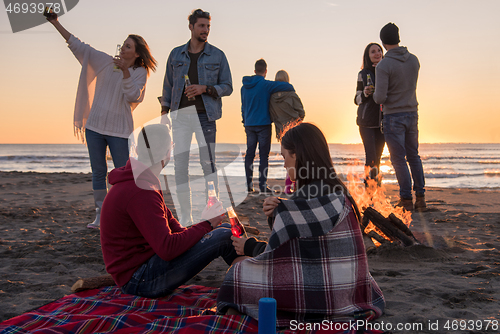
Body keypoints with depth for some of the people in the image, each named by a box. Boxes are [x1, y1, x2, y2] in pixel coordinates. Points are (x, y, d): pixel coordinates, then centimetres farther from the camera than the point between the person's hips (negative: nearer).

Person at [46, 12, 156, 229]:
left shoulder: (140, 72, -1)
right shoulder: (105, 62, 6)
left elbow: (133, 96, -15)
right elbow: (78, 46, 5)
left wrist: (125, 71, -24)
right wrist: (56, 23, 0)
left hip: (119, 129, -3)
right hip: (95, 125, 4)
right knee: (98, 171, 7)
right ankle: (100, 214, 16)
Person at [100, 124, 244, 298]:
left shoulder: (137, 182, 12)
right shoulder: (140, 194, -25)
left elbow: (169, 223, 12)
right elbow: (167, 249, -30)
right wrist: (206, 225, -17)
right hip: (139, 281, -11)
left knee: (225, 228, 9)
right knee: (223, 236, -18)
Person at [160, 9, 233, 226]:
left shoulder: (217, 55, 7)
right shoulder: (176, 55, 12)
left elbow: (227, 87, 5)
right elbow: (168, 87, 15)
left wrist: (205, 89, -12)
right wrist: (164, 114, 7)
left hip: (205, 114, -2)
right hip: (180, 114, 2)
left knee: (208, 162, -9)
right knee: (180, 166, 1)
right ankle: (185, 217, 10)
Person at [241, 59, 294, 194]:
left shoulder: (244, 87, 11)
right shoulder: (266, 85, -10)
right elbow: (287, 86, -17)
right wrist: (292, 91, 6)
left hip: (249, 125, 6)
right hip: (263, 124, -6)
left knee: (249, 154, 8)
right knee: (264, 155, -2)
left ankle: (249, 184, 8)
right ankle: (263, 185, -3)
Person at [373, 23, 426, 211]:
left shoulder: (383, 65, -16)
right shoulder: (414, 60, 4)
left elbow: (380, 98, -21)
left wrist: (375, 96, 4)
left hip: (393, 117, -6)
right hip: (412, 113, 6)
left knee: (399, 159, 1)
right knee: (414, 156, 14)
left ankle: (406, 199, 4)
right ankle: (420, 197, 14)